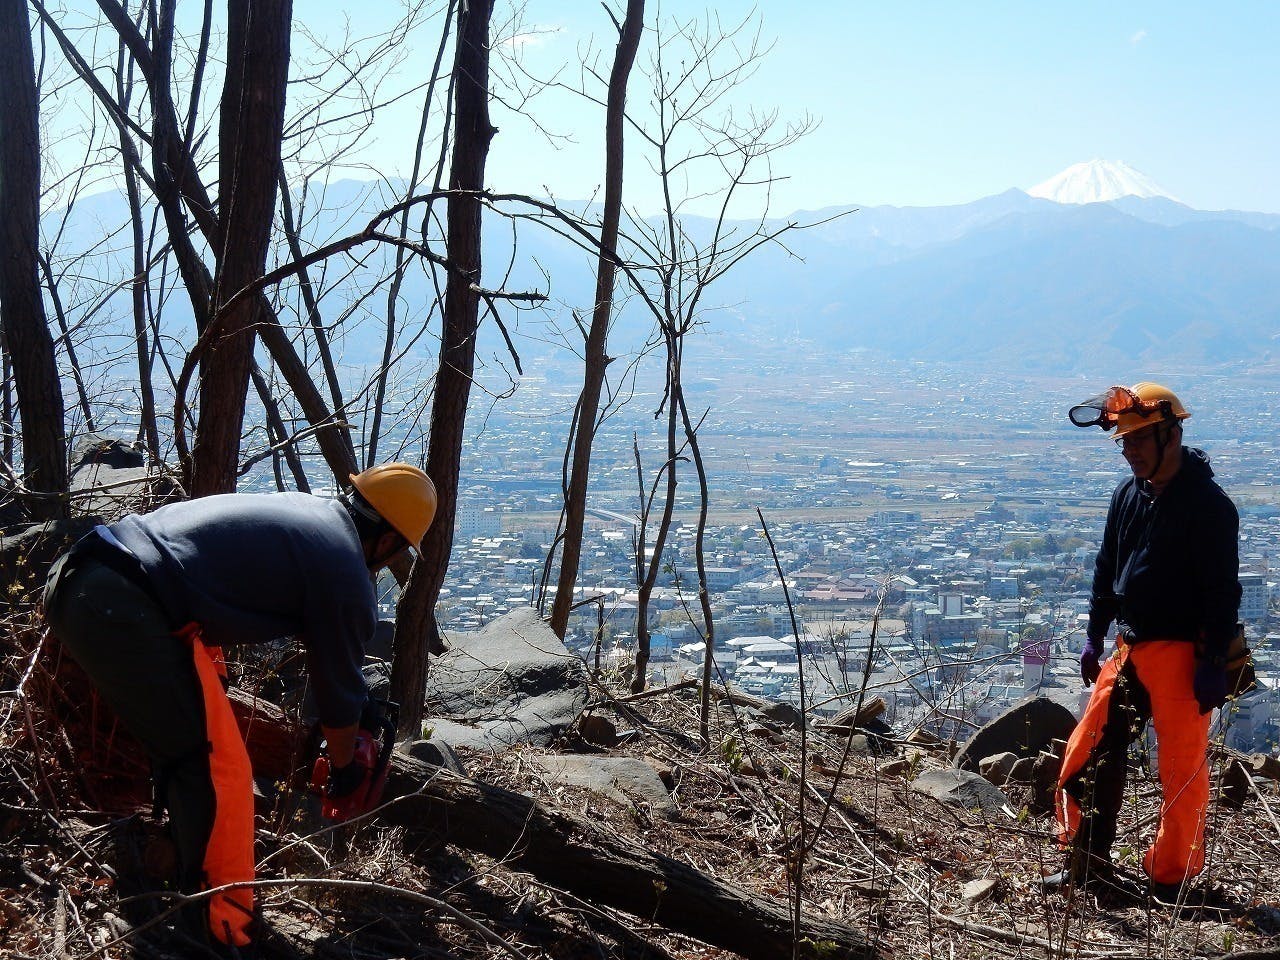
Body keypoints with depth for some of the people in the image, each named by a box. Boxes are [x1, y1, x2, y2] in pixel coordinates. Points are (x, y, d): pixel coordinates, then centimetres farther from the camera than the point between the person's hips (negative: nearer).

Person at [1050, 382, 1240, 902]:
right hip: (1130, 647, 7)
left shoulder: (1207, 503, -13)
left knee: (1182, 767, 1)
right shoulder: (1128, 494, 8)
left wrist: (1214, 661, -16)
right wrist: (1095, 634, 17)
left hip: (1182, 653, -7)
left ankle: (1170, 878, 15)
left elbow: (1223, 590, -14)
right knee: (1090, 751, 7)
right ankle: (1087, 862, 19)